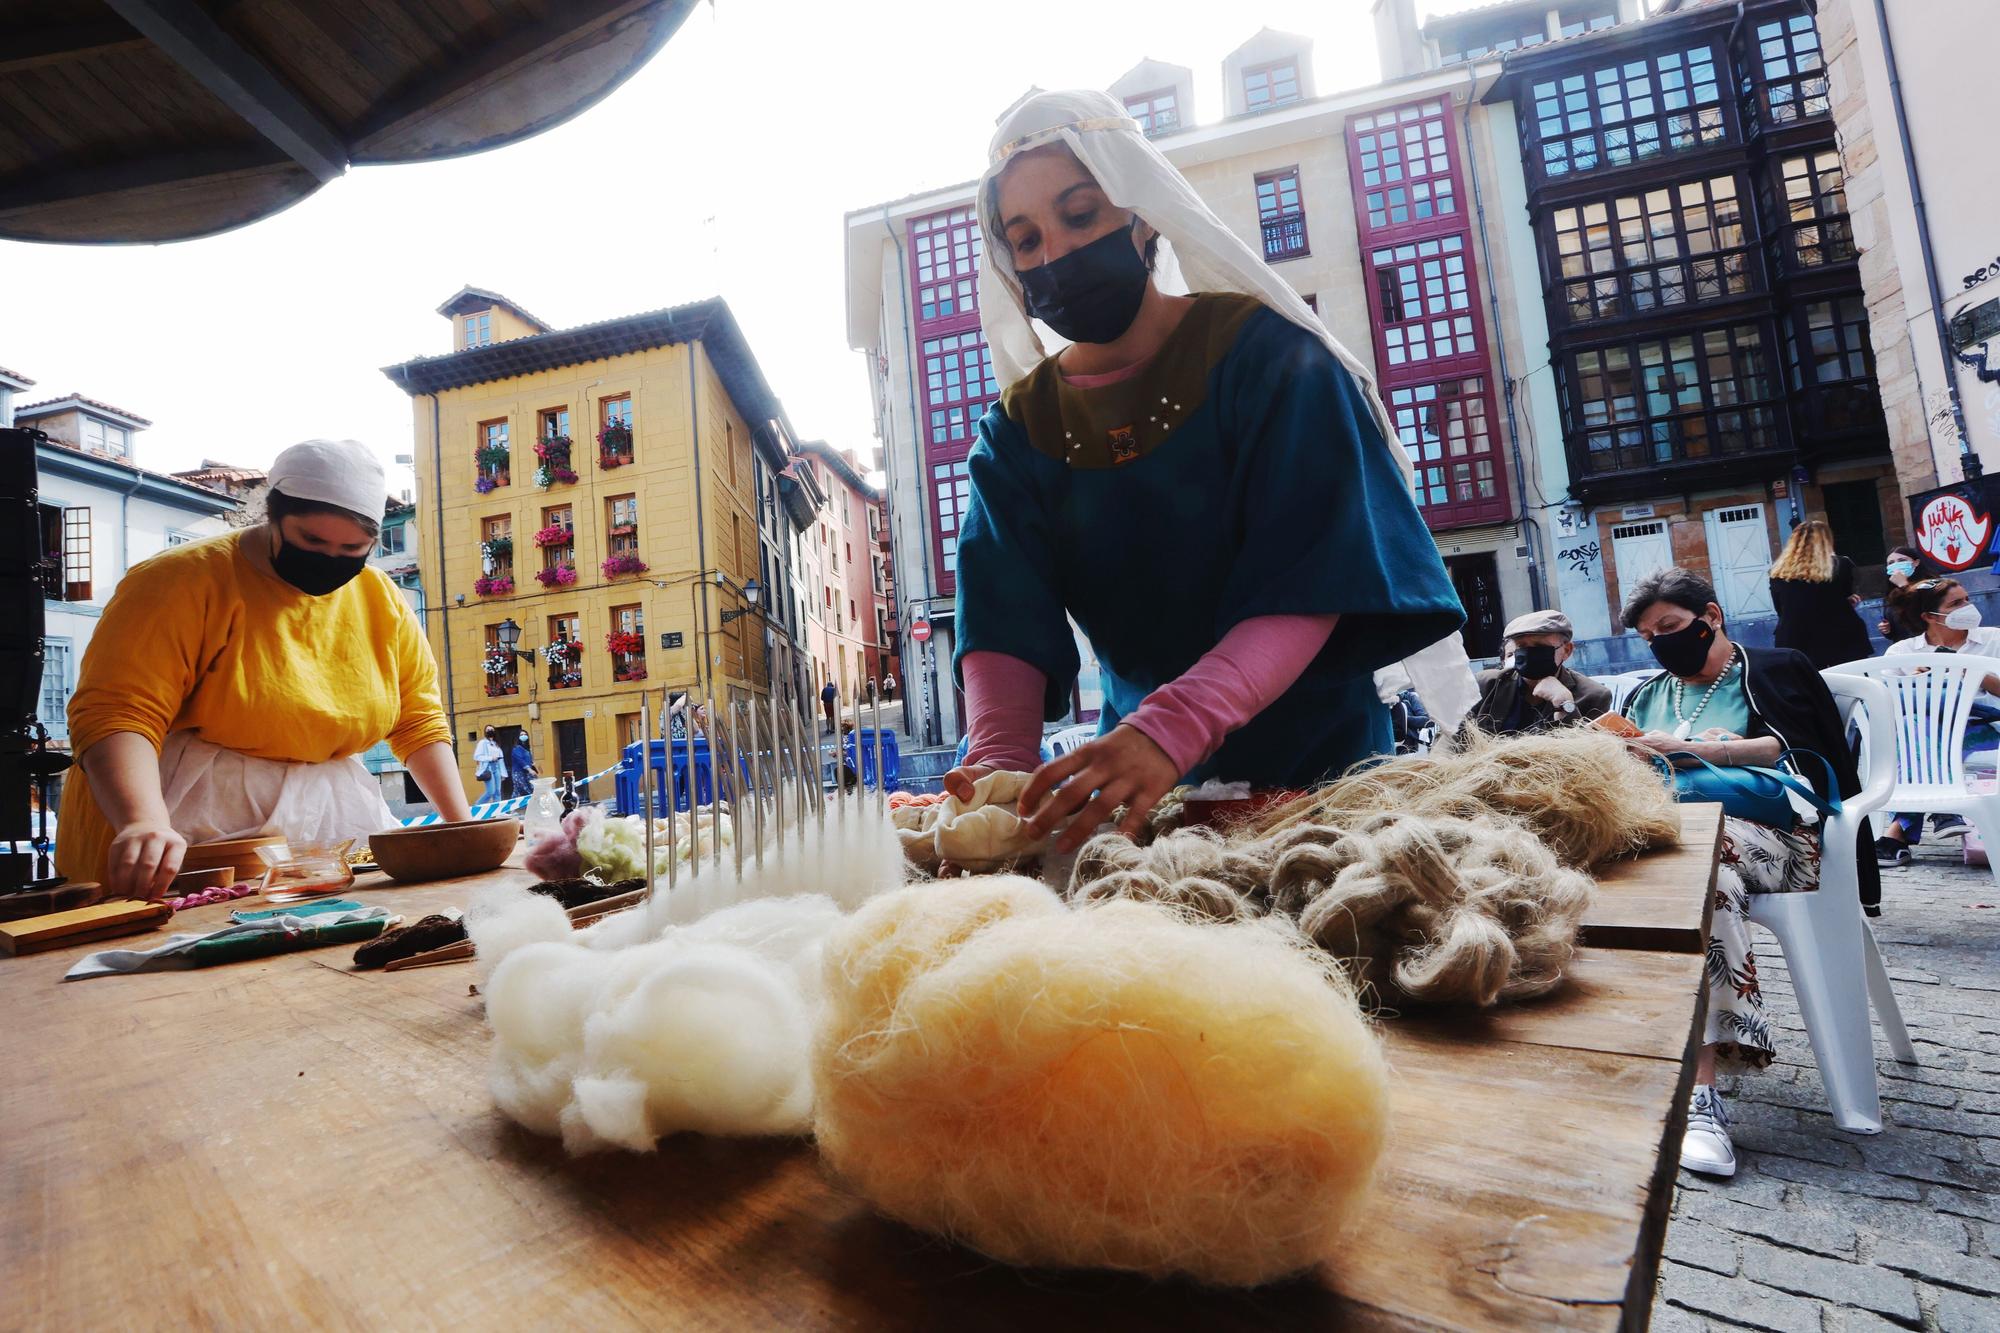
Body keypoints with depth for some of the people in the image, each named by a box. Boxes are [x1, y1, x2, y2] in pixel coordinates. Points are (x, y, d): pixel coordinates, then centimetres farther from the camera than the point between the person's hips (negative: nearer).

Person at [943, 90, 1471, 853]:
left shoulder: (1266, 352, -7)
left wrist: (1171, 730, -34)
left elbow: (1311, 583, -19)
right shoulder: (1018, 429, 4)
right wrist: (1001, 755, -28)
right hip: (1140, 788, 2)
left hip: (1314, 760, -2)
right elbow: (1004, 618, -8)